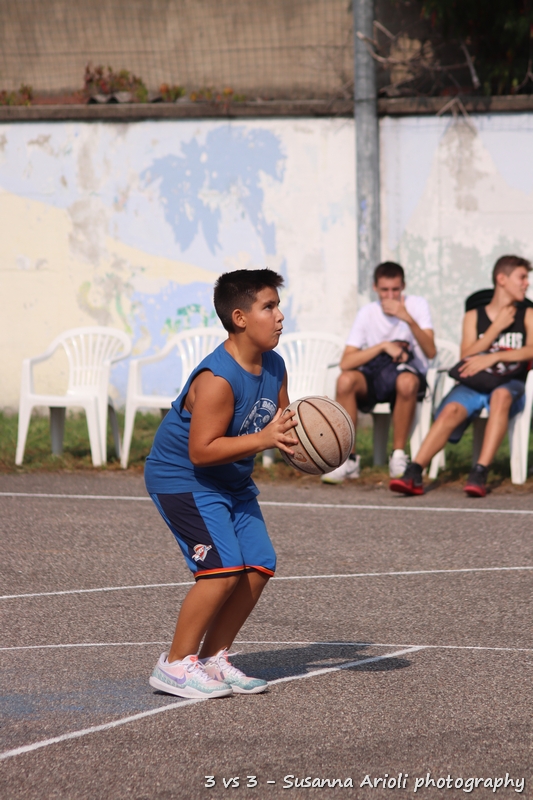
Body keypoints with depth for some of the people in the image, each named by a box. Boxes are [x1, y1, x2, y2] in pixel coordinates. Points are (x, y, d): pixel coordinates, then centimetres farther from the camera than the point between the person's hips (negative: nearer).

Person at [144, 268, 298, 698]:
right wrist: (262, 439, -35)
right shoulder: (218, 380, -28)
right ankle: (176, 665, -7)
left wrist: (295, 439, -14)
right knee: (224, 569, -19)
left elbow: (282, 424, 9)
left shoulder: (274, 367, -1)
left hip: (232, 481, 9)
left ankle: (213, 658, 14)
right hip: (182, 479, -9)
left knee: (260, 566, 2)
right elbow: (201, 450, -30)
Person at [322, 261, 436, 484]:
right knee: (345, 380, -31)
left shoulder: (417, 305, -1)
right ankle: (348, 459, -23)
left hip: (408, 370, -2)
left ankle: (398, 456, -23)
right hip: (373, 375, 2)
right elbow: (346, 362, -7)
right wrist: (383, 346, -17)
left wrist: (408, 319, -26)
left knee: (407, 381, -39)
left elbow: (431, 351, -15)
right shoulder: (367, 313, 3)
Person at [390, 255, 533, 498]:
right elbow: (466, 357, 3)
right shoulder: (473, 317, 18)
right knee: (452, 409, -31)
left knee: (501, 395, -38)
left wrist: (492, 357, -15)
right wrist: (497, 327, -1)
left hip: (510, 384, -1)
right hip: (473, 384, 1)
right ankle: (414, 474, -43)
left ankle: (480, 474, -46)